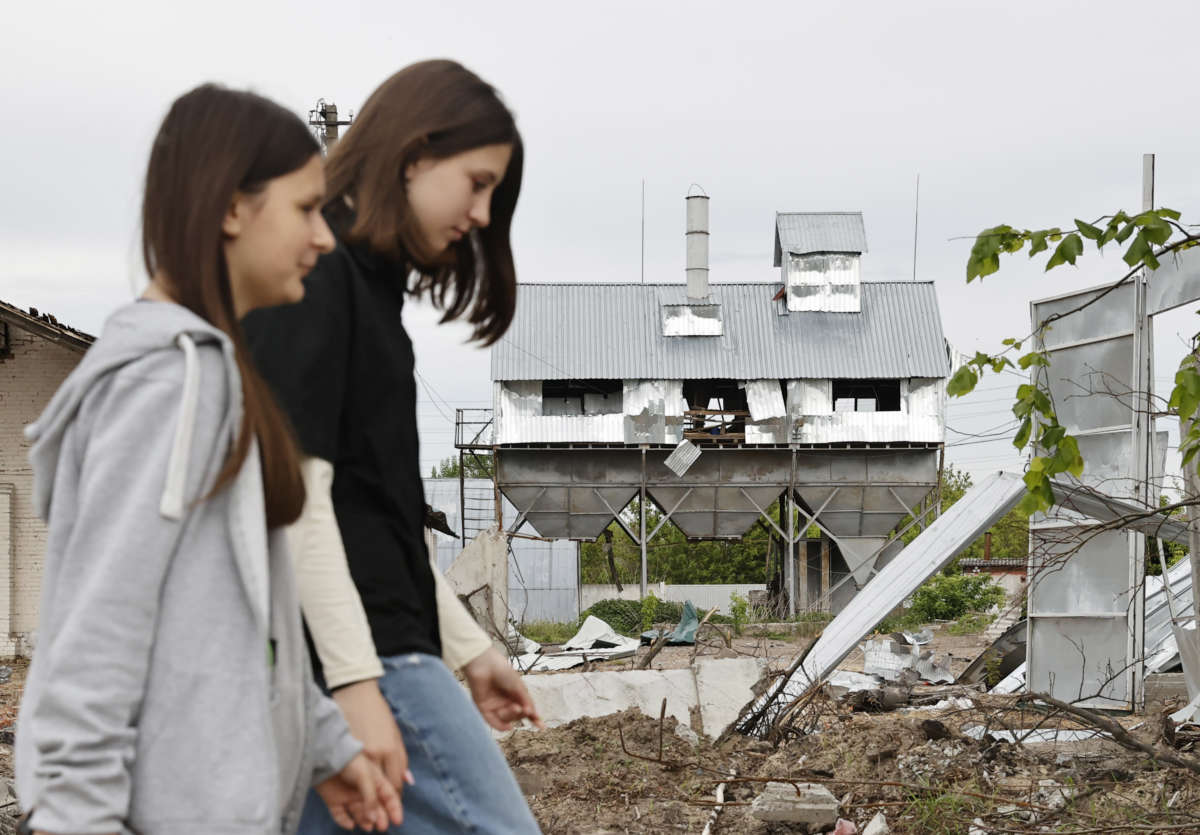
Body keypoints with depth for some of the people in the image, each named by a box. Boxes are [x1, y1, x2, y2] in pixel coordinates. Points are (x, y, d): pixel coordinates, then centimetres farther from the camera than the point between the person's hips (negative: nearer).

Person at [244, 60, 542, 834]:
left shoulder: (365, 281, 18)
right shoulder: (312, 278, -10)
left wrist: (468, 648, 22)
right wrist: (356, 681, -20)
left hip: (380, 639, 9)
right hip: (351, 649, -9)